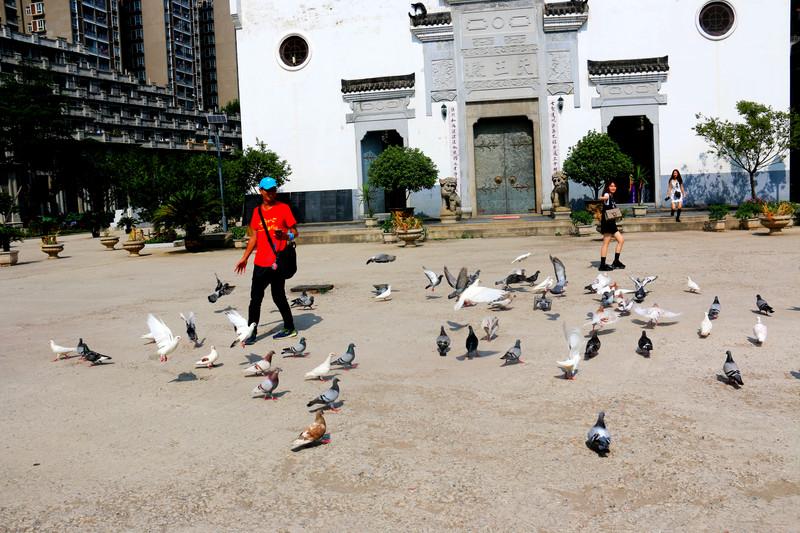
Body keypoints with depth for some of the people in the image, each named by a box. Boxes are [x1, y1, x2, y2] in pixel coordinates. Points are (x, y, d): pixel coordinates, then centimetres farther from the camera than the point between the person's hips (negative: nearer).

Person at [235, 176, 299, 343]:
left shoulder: (283, 208, 0)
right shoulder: (257, 211, 14)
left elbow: (294, 232, 0)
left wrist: (285, 235, -22)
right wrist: (244, 258, 18)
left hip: (277, 262, -5)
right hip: (260, 262, 5)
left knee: (278, 296, 1)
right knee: (255, 298, 2)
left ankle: (290, 328, 17)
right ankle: (252, 332, 6)